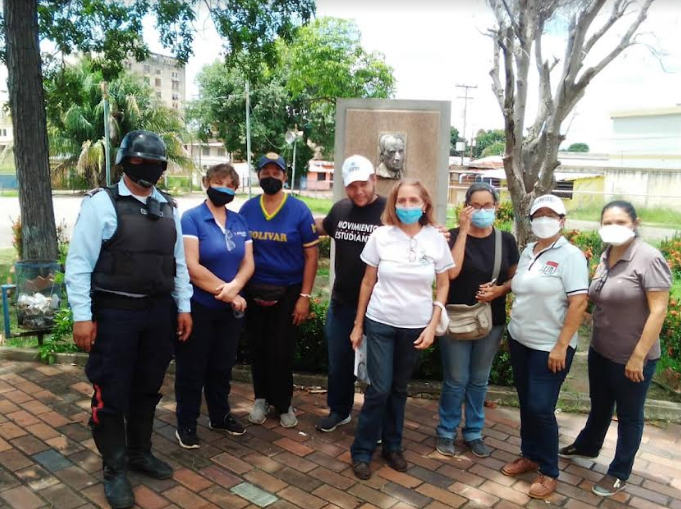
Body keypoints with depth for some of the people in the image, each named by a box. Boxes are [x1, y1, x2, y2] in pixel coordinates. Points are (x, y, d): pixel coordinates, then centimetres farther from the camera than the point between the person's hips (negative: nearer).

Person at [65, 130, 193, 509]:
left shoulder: (168, 207, 9)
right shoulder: (102, 203, -8)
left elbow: (179, 261, 13)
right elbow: (79, 263, -9)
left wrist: (183, 307, 10)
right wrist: (82, 316, -13)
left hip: (159, 312, 5)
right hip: (114, 313, -5)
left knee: (148, 388, 17)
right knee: (111, 394, 6)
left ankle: (140, 453, 37)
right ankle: (115, 470, 24)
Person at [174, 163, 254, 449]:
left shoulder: (239, 222, 7)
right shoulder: (191, 219, -11)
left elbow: (248, 263, 2)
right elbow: (191, 267, -20)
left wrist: (234, 287, -18)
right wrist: (227, 292, -16)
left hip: (230, 309, 5)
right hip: (197, 307, -5)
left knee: (222, 365, 18)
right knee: (192, 368, 7)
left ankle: (220, 416, 35)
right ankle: (186, 424, 22)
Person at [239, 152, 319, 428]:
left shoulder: (299, 210, -8)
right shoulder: (247, 209, 0)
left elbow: (311, 255, -7)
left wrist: (304, 296, -10)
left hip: (288, 291, -2)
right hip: (254, 290, 3)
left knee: (281, 351, 4)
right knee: (258, 347, 13)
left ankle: (283, 403, 25)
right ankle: (262, 399, 32)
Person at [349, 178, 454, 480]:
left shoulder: (436, 239, -4)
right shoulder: (381, 235, -7)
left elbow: (443, 285, 4)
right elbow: (368, 282, 1)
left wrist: (432, 327, -3)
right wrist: (358, 325, 2)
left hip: (415, 327, 1)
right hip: (380, 323, -1)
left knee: (399, 389, 13)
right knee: (379, 389, -1)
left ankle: (392, 446, 31)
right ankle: (362, 451, 16)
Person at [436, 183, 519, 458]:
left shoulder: (505, 240, 0)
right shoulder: (454, 235, -9)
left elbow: (515, 278, 8)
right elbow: (452, 272, -24)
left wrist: (500, 289, -14)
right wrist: (463, 230, -23)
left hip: (491, 321, 3)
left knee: (479, 380, 16)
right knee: (456, 381, 6)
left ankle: (474, 433, 31)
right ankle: (446, 432, 25)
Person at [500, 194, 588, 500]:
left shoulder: (570, 255, -12)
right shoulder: (528, 251, 7)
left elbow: (579, 304, -16)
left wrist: (561, 346, -19)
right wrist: (512, 331, 11)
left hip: (549, 347, -6)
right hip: (520, 341, 6)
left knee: (541, 408, -3)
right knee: (526, 403, 14)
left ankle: (549, 472, 15)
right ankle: (529, 456, 31)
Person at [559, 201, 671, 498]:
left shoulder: (649, 259, -19)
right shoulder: (605, 257, 3)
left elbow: (658, 311, -20)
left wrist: (638, 356, -20)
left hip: (631, 358, -6)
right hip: (600, 351, 6)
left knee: (628, 415, 13)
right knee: (599, 404, 25)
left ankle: (619, 474, 29)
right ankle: (588, 446, 47)